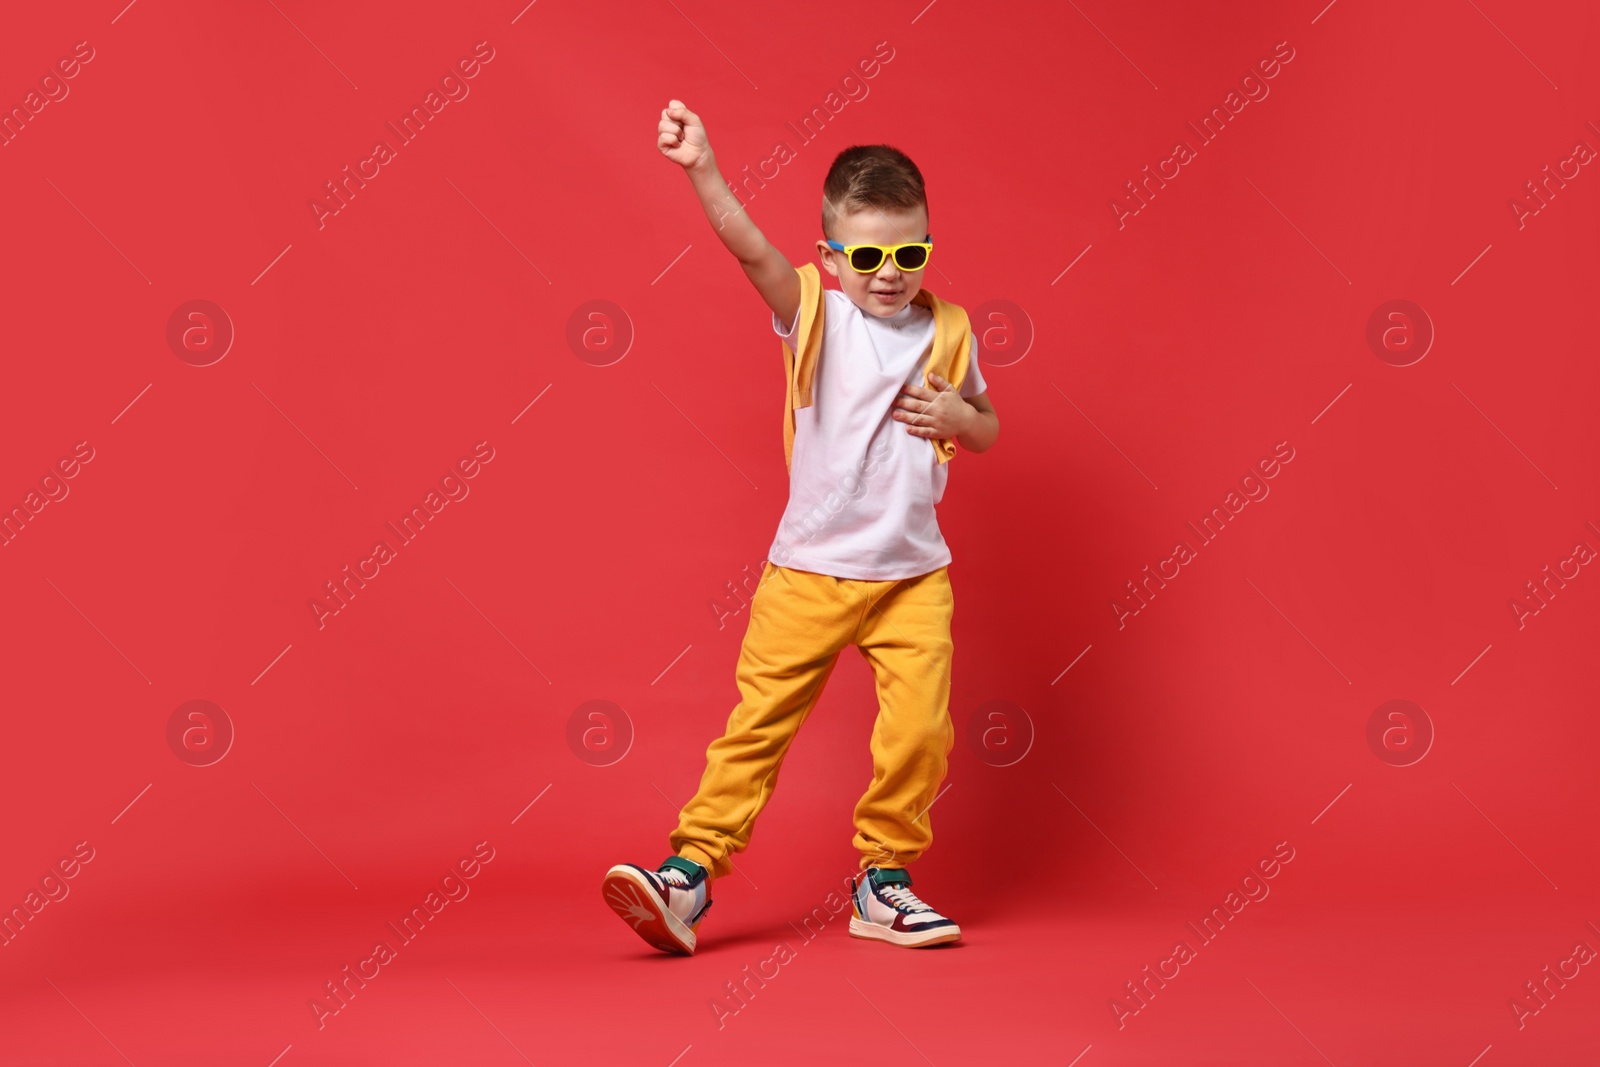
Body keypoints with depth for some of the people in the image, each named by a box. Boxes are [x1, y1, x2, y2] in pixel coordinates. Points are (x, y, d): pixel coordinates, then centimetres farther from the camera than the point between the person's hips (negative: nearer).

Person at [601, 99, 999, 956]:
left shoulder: (947, 330, 5)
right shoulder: (815, 314, -5)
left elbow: (987, 429, 18)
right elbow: (751, 249, -23)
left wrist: (958, 418, -6)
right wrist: (702, 171, -39)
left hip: (914, 573, 2)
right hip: (810, 569, -2)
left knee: (920, 728, -3)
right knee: (760, 718, -1)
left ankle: (884, 881, 14)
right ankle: (690, 872, 5)